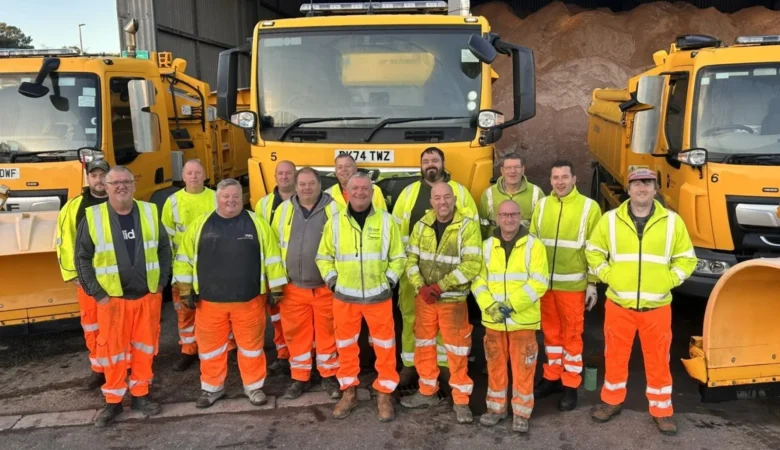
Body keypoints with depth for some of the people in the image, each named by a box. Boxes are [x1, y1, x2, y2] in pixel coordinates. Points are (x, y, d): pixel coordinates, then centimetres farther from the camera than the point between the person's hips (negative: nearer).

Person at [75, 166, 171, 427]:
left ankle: (140, 395, 24)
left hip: (148, 295, 2)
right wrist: (97, 293, -5)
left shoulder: (150, 213, 2)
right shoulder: (93, 217, -4)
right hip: (112, 297, -2)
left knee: (144, 347, 10)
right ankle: (113, 401, 19)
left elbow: (164, 249, 9)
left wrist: (161, 282, 2)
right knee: (112, 350, 5)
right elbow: (82, 258, -1)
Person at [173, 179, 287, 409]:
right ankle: (212, 387, 29)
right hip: (209, 300, 1)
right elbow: (185, 258, 6)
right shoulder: (200, 225, 3)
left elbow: (272, 257, 1)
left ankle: (254, 386, 26)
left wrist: (276, 288, 0)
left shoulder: (256, 223, 0)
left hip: (249, 299, -1)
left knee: (251, 345, 9)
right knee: (210, 346, 12)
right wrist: (186, 289, 2)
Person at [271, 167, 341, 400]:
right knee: (296, 333, 10)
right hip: (293, 286, 3)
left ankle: (329, 376, 24)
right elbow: (274, 245, 10)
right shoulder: (283, 210, 5)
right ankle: (300, 378, 25)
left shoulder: (333, 209, -4)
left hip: (326, 286, -2)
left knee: (327, 332, 7)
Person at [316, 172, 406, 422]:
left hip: (378, 295, -1)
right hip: (344, 296, 1)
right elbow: (323, 256, 9)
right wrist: (332, 280, -2)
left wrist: (389, 280, -5)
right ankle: (349, 392, 29)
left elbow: (398, 257, 5)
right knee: (345, 346, 12)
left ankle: (384, 394, 23)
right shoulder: (335, 222, 1)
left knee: (384, 346, 7)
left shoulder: (386, 221, -2)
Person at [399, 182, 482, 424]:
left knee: (457, 351, 3)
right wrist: (421, 287, -14)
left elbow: (472, 265, -18)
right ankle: (427, 392, 32)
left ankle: (461, 401, 17)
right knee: (424, 345, 15)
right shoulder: (422, 225, 3)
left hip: (453, 300, -4)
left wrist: (439, 287, -20)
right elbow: (411, 259, 3)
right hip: (424, 298, 5)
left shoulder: (468, 226, -12)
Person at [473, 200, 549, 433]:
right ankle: (496, 407, 29)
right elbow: (477, 279, 2)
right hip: (493, 320, 3)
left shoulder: (534, 245, -4)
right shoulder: (487, 246, 6)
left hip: (523, 320, -3)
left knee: (523, 368, 4)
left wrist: (511, 305, -18)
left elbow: (538, 283, -11)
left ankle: (521, 413, 19)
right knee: (495, 366, 13)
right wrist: (489, 306, -14)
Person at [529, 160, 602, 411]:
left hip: (572, 284, -3)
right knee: (551, 331, 15)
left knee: (572, 334, 7)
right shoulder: (542, 205, 4)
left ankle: (571, 386, 19)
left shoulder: (589, 207, -6)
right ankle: (552, 377, 30)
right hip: (544, 282, 3)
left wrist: (592, 283, -6)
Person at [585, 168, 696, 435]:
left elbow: (686, 259, 6)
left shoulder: (672, 221, 0)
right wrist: (607, 276, -3)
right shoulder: (611, 220, 0)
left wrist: (668, 281, -5)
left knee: (658, 360, 9)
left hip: (657, 306, 0)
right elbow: (593, 251, 9)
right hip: (619, 304, 0)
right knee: (615, 356, 12)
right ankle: (612, 402, 31)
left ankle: (662, 411, 26)